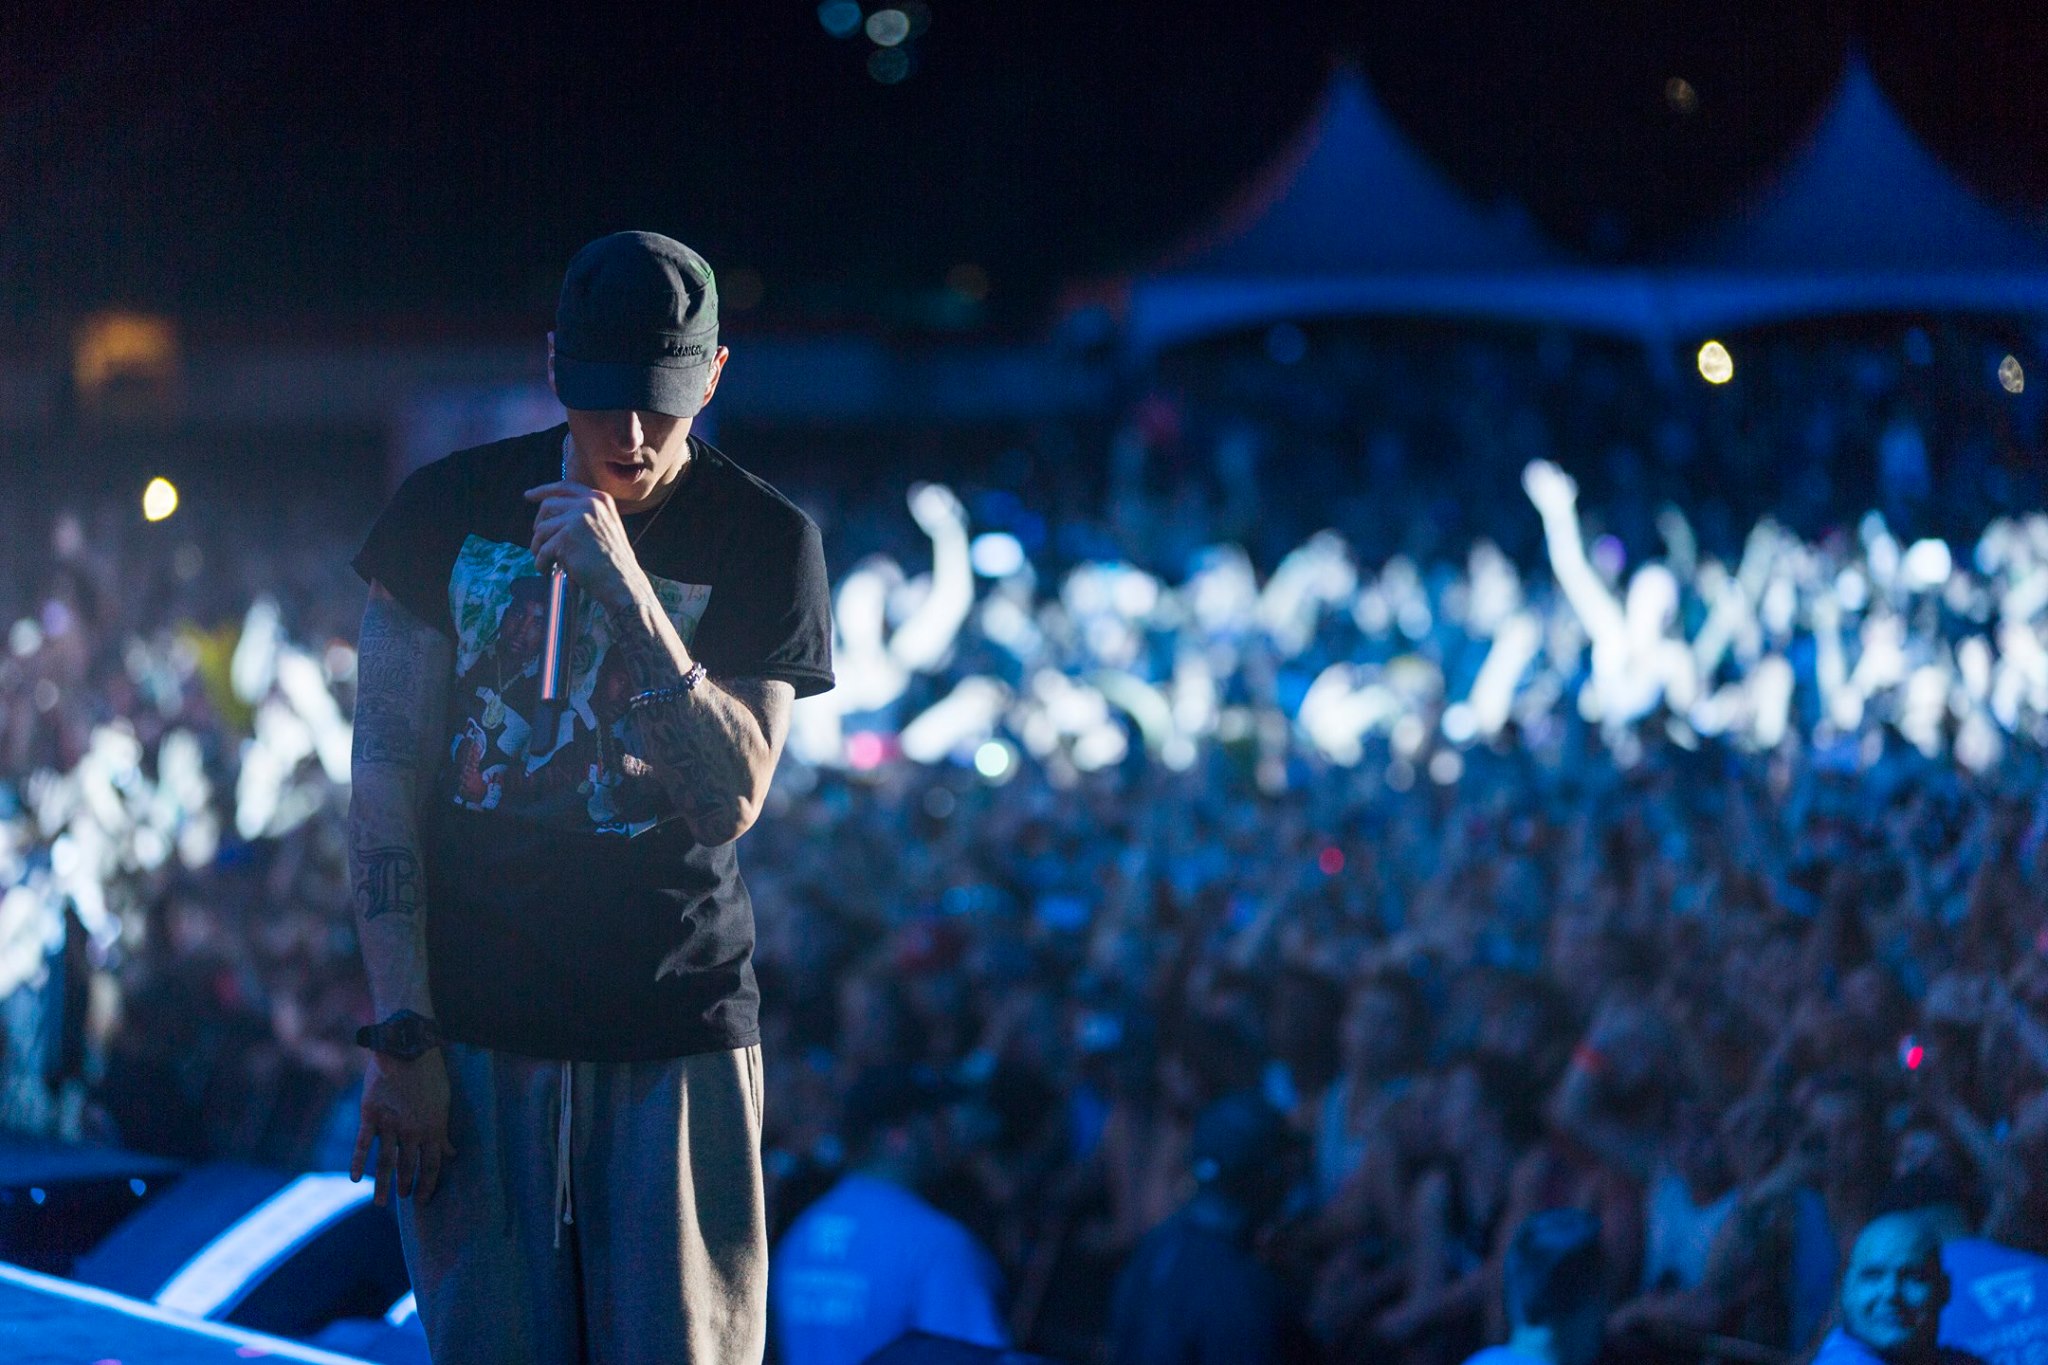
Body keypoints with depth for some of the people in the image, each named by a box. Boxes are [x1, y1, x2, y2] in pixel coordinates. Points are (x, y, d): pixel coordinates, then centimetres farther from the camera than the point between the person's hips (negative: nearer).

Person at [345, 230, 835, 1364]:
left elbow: (728, 805, -9)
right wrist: (400, 1035, -5)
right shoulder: (450, 509, 3)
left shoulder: (766, 543, 0)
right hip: (472, 1029, 1)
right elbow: (387, 773, 2)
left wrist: (627, 590, -19)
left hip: (674, 1039, -1)